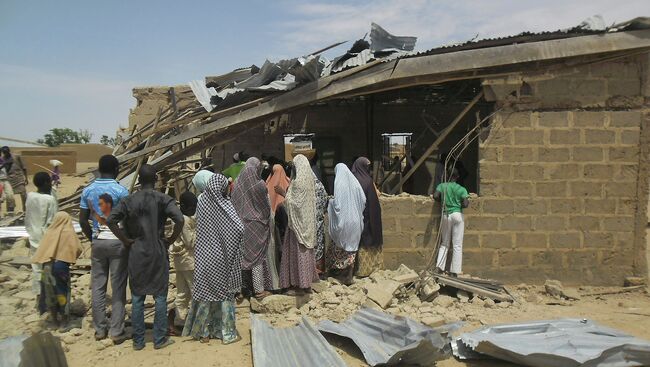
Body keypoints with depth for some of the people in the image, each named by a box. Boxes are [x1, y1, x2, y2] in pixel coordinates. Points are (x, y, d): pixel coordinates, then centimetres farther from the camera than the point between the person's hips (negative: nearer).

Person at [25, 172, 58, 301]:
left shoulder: (30, 197, 1)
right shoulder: (50, 199, -17)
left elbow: (27, 219, 9)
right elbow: (52, 223, -15)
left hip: (34, 238, 6)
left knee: (36, 268, 12)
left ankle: (38, 295, 20)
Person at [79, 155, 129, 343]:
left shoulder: (88, 191, 3)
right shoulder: (121, 190, -11)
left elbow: (83, 220, 4)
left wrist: (92, 239, 16)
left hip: (98, 242, 4)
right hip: (118, 242, -4)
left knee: (97, 287, 11)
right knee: (118, 288, 2)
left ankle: (100, 329, 18)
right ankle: (116, 331, 6)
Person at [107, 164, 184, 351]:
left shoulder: (129, 200, 0)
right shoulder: (163, 199, -7)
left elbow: (110, 220, -10)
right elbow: (179, 220, -21)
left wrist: (126, 240, -2)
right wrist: (171, 240, -7)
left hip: (136, 253, 2)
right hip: (158, 253, -2)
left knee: (137, 298, 11)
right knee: (160, 296, 8)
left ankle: (138, 340, 19)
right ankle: (160, 339, 15)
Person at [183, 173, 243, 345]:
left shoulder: (202, 201, -5)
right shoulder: (225, 205, -15)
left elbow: (198, 226, 6)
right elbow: (240, 229, -19)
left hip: (203, 256, 3)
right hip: (222, 258, -3)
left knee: (204, 292, 14)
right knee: (226, 294, 9)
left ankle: (202, 331, 23)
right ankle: (228, 333, 15)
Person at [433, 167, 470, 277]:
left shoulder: (441, 186, 3)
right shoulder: (461, 189, -3)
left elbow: (435, 196, -11)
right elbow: (465, 204, -12)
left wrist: (442, 200, 9)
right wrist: (468, 202, 10)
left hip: (445, 215, 3)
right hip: (457, 215, -3)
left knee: (444, 243, 15)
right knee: (457, 245, 3)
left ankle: (439, 267, 3)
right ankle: (454, 272, 3)